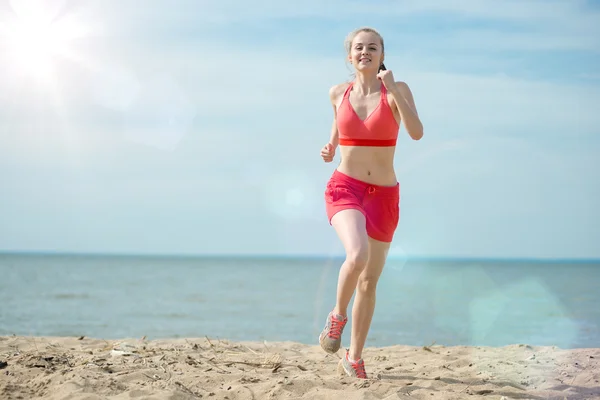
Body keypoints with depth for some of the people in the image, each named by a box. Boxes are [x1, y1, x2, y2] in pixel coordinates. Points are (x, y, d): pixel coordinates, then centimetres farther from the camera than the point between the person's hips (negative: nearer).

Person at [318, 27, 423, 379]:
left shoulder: (397, 90, -3)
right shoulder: (338, 93, 4)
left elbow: (416, 133, -19)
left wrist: (393, 90, -23)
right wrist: (330, 149, 3)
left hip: (383, 195, 1)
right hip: (344, 188, -1)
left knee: (369, 282, 10)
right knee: (358, 255, -30)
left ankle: (354, 358, 26)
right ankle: (338, 314, -1)